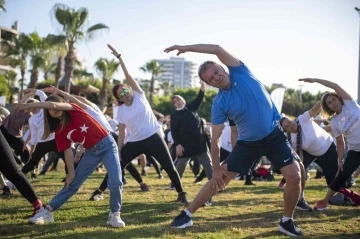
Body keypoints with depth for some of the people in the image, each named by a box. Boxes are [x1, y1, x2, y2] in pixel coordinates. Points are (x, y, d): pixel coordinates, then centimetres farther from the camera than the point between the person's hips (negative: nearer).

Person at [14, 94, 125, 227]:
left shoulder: (74, 110, -11)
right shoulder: (59, 131, 1)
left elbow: (53, 104, -27)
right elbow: (68, 151, 1)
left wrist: (29, 105, -20)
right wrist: (71, 173, -4)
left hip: (107, 145, -4)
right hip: (91, 151, 4)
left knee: (115, 182, -19)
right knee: (72, 184, 4)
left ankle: (114, 215, -1)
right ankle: (47, 212, 11)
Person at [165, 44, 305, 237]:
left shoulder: (241, 73, -13)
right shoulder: (219, 104, -13)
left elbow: (218, 50, -27)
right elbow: (215, 139, -8)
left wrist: (185, 48, -25)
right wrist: (216, 168, -9)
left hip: (274, 135, 0)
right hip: (248, 142, 0)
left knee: (295, 176, -15)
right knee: (220, 178, 0)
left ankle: (287, 221, 5)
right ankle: (187, 214, 13)